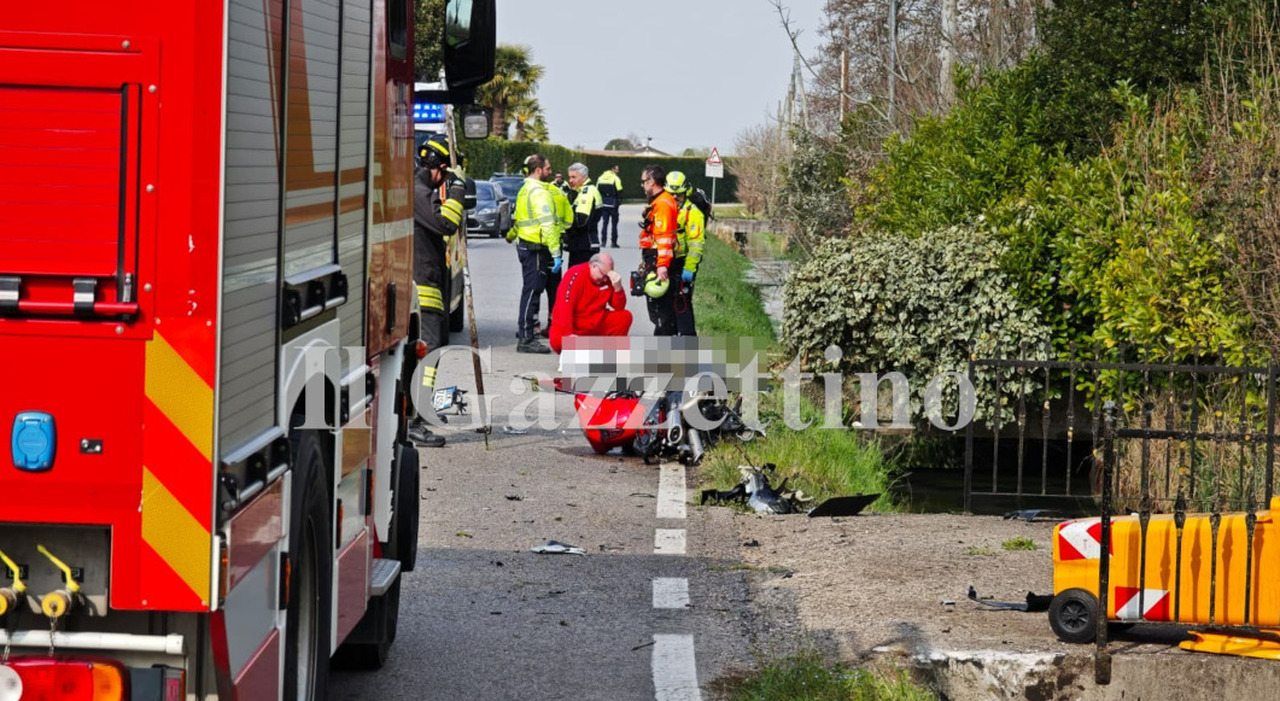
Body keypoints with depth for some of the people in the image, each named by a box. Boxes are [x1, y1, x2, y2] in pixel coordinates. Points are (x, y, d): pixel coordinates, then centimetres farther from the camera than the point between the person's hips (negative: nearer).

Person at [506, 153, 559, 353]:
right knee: (532, 291, -9)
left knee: (530, 290, 20)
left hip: (525, 245, 10)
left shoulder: (526, 189, 17)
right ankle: (526, 339, -9)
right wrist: (556, 253, -27)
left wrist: (511, 236, 49)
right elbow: (547, 224, -24)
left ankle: (523, 329, 30)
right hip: (536, 248, -10)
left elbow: (518, 217, 31)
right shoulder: (539, 192, -16)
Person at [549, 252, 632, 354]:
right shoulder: (576, 274, -18)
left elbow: (619, 307, 0)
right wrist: (569, 334, -32)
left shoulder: (608, 279, -1)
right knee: (557, 342, -34)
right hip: (573, 325, -5)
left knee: (625, 317, -15)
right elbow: (565, 307, -25)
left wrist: (617, 287, -18)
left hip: (596, 324, 5)